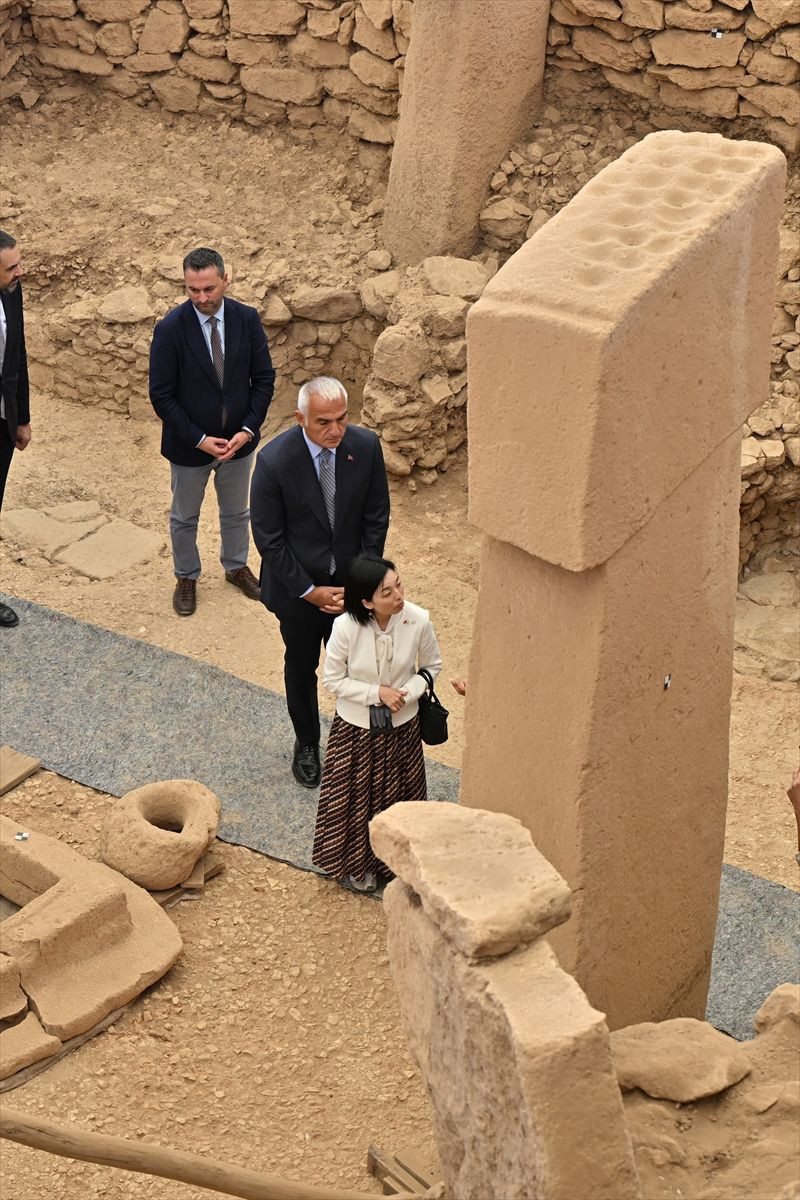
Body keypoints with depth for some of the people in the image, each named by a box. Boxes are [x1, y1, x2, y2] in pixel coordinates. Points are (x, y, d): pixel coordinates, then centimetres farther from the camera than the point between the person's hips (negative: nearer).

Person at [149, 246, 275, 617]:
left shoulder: (247, 319, -12)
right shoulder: (170, 329, -21)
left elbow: (263, 378, -4)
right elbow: (161, 395, -17)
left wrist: (248, 430, -14)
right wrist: (199, 440, -19)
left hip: (238, 441, 3)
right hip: (189, 445, -3)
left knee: (236, 512, 23)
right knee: (184, 517, 18)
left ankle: (236, 566, 47)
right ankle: (186, 577, 40)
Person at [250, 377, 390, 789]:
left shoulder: (365, 446, -16)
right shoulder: (274, 460, -25)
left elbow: (376, 519, -4)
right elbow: (268, 538, -16)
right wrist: (309, 591, -14)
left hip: (351, 584, 2)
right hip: (298, 588, -1)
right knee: (301, 669, 19)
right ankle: (306, 743, 42)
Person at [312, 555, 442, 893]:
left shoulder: (418, 621, -22)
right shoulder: (346, 627, -28)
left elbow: (432, 665, -3)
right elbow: (333, 679, -13)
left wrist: (407, 693, -20)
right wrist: (377, 693, -22)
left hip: (402, 726, 2)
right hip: (355, 728, -2)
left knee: (398, 794, 21)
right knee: (356, 797, 17)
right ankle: (356, 864, 42)